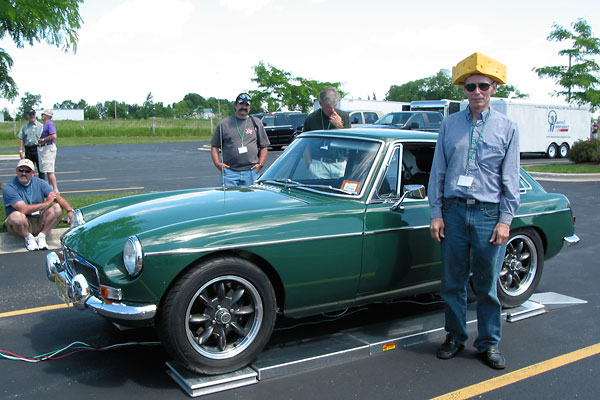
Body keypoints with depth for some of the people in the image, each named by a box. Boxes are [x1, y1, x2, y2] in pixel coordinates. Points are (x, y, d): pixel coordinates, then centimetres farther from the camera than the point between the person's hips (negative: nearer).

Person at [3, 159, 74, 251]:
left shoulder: (39, 183, 3)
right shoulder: (9, 188, -12)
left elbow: (57, 197, -7)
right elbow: (23, 209, -22)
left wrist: (70, 210, -26)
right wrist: (46, 203, -15)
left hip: (38, 222, 4)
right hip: (21, 225, -4)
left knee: (57, 207, -17)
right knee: (16, 216, -37)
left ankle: (41, 236, -11)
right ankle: (29, 238, -9)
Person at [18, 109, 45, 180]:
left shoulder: (40, 126, 3)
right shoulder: (24, 127, 12)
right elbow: (21, 139, 10)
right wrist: (20, 151, 1)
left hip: (38, 149, -3)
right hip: (28, 150, 3)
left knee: (40, 168, 0)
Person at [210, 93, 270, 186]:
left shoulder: (256, 123, 13)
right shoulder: (224, 124, 10)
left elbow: (264, 146, 13)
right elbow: (214, 146, 12)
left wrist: (260, 164, 1)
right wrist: (217, 163, -2)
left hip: (251, 172, 1)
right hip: (230, 172, -1)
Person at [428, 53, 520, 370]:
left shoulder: (507, 128, 4)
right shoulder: (449, 125, 6)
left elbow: (511, 179, 3)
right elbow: (438, 172, 7)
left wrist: (505, 220, -4)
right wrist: (436, 214, 1)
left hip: (489, 214, -1)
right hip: (454, 212, 1)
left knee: (487, 285, 7)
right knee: (452, 282, 8)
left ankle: (488, 343, 23)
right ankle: (455, 337, 26)